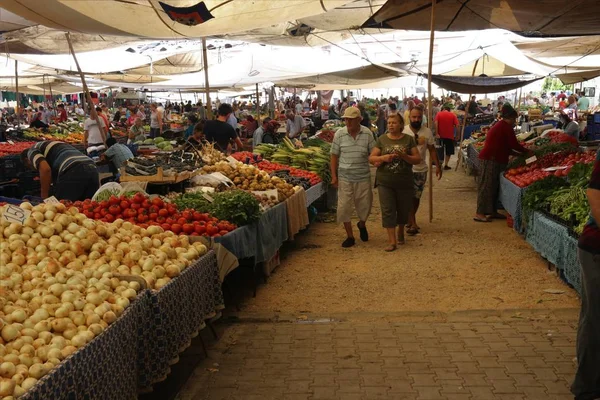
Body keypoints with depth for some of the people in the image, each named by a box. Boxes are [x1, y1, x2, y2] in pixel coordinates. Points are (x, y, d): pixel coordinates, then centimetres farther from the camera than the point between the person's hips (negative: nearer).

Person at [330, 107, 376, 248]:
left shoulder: (367, 134, -4)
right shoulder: (339, 134, -4)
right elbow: (334, 155, 1)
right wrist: (334, 176, -2)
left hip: (363, 176, 0)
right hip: (344, 177, 0)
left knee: (365, 205, 10)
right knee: (344, 207, 1)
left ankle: (362, 224, 43)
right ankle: (350, 236, 16)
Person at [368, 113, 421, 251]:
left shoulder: (409, 139, 1)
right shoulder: (382, 139, 3)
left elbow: (418, 159, -1)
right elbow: (371, 158, 3)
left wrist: (404, 156, -19)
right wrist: (383, 158, -17)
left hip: (404, 182, 0)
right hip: (385, 182, 0)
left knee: (403, 209, 13)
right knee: (388, 210, -5)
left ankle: (400, 232, 39)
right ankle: (392, 241, -1)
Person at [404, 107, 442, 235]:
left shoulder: (427, 132, -1)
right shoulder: (403, 131, -7)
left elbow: (432, 150, 5)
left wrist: (438, 165, 1)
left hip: (421, 170, 3)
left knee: (416, 197, 11)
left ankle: (410, 221, 28)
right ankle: (413, 224, 2)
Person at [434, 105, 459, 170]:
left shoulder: (439, 114, 2)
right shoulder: (453, 115, 1)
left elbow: (436, 123, -12)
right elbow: (457, 125, -8)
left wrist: (436, 133, -14)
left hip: (440, 135, 1)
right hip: (450, 136, -1)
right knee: (448, 151, 12)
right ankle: (446, 165, 7)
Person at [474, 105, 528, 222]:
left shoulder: (499, 126, 21)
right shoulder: (507, 127, -9)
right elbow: (514, 145, -10)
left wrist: (517, 154, 20)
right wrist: (527, 151, 3)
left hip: (490, 158, 10)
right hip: (492, 159, -10)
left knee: (493, 185, 13)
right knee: (487, 185, -9)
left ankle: (492, 211, 18)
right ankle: (480, 214, -9)